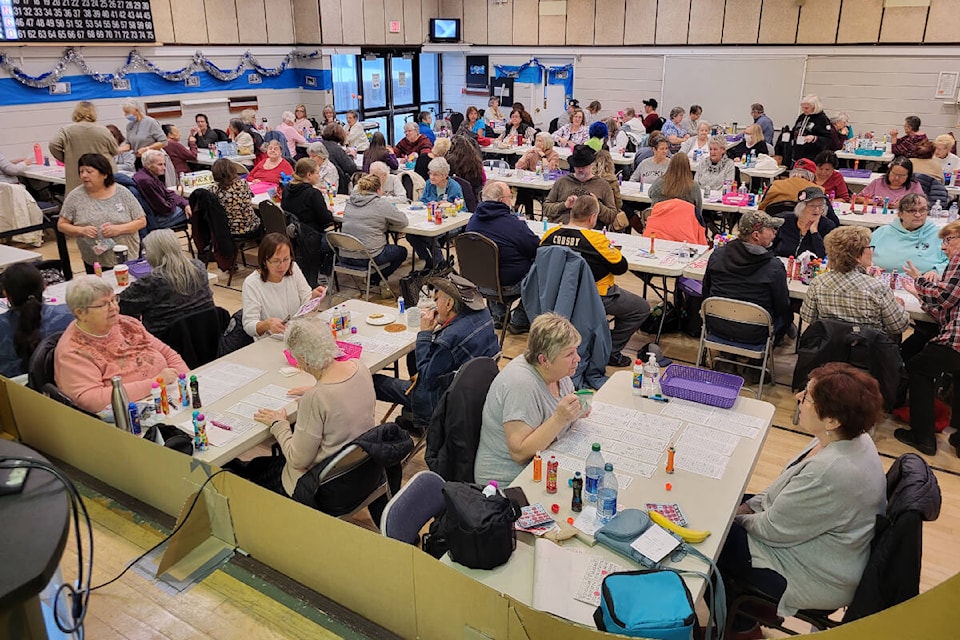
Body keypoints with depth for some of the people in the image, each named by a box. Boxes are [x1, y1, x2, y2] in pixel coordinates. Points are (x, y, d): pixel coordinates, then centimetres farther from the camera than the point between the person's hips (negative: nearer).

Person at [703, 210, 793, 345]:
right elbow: (782, 308, -8)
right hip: (753, 337, -4)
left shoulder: (717, 254, -7)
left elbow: (706, 292, 5)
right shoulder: (774, 267, -19)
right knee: (787, 313, 22)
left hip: (717, 328, 5)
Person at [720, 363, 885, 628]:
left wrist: (739, 517, -6)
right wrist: (750, 505, 0)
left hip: (820, 580, -9)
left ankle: (738, 626, 27)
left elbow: (773, 529, -24)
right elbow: (790, 487, 6)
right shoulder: (851, 437, -8)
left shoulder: (831, 472, -38)